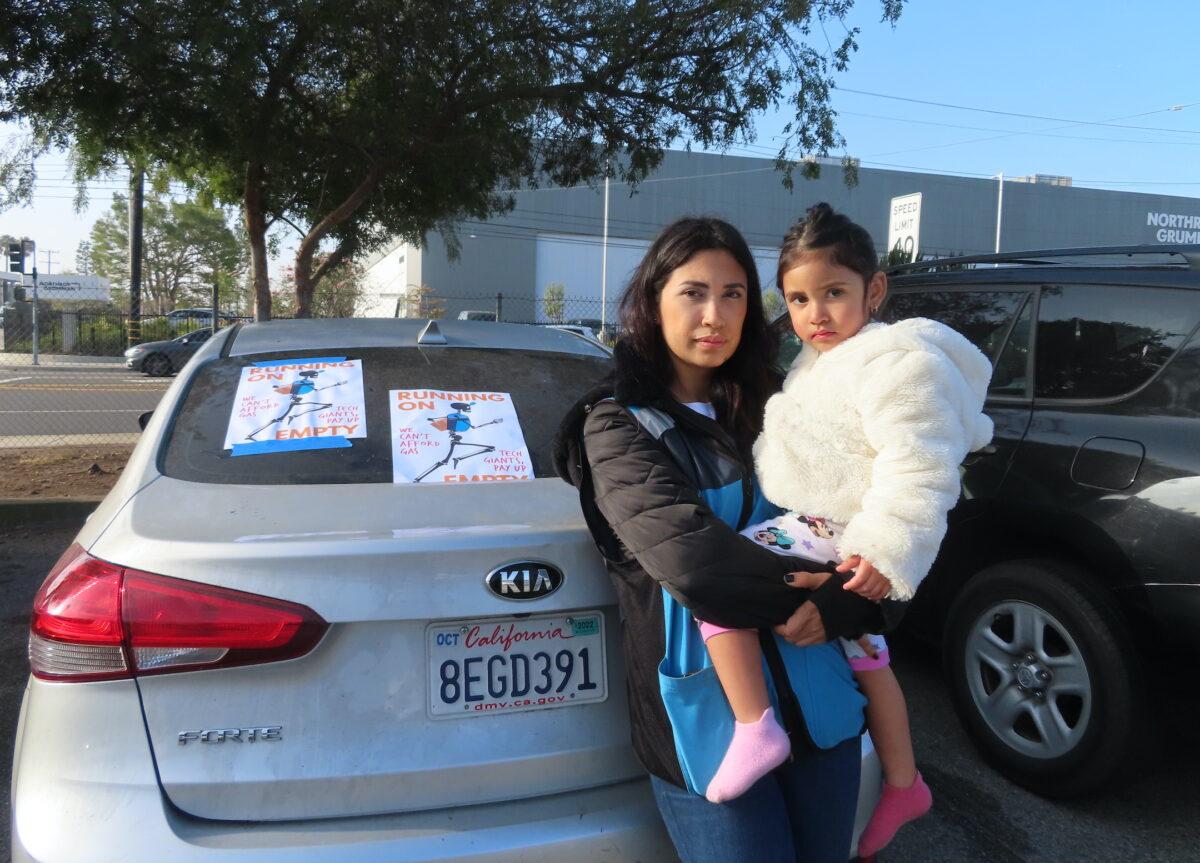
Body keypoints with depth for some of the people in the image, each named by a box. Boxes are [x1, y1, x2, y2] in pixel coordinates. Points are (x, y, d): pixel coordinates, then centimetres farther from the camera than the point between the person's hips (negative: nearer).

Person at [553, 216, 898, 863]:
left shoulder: (768, 408, 7)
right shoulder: (618, 426, -9)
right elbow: (692, 561, -24)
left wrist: (836, 605, -16)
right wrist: (816, 589, -11)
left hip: (820, 705, 5)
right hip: (708, 726, -5)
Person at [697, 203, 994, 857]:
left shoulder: (897, 362, -16)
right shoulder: (823, 359, 14)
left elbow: (917, 470, -24)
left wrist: (885, 551, -31)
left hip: (848, 540, -10)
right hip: (819, 527, 10)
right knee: (866, 657, 22)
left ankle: (753, 728, -16)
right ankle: (903, 786, 41)